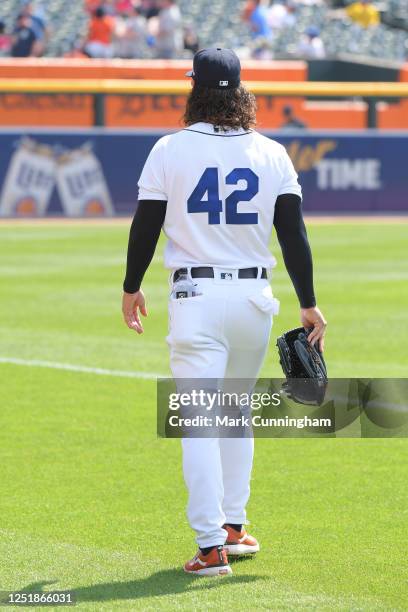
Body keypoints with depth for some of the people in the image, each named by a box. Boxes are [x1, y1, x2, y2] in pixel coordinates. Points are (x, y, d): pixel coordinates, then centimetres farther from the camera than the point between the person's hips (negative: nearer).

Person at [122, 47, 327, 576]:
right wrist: (308, 304, 7)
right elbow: (294, 235, 1)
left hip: (196, 297, -3)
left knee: (199, 422, -5)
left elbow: (146, 225, 0)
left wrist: (131, 288, 13)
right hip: (254, 295, 3)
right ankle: (233, 528, 24)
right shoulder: (272, 155, 2)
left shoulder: (170, 150, -3)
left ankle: (212, 547, -12)